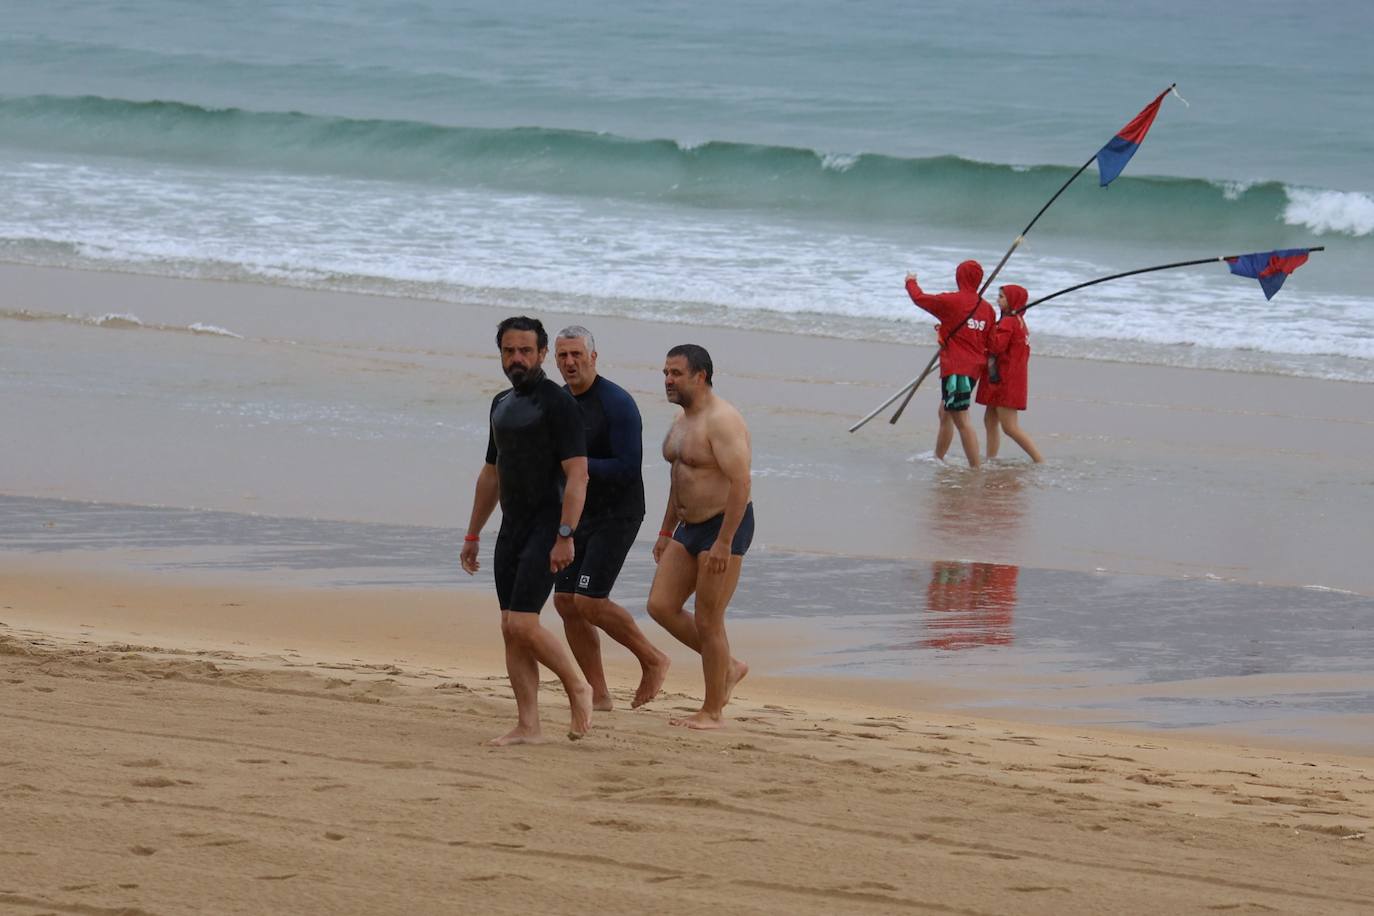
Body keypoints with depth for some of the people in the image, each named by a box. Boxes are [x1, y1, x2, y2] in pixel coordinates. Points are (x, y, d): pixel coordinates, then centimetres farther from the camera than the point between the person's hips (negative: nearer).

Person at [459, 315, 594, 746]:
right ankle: (527, 726, 5)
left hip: (546, 529, -8)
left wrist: (565, 536, -23)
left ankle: (578, 689, 5)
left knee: (522, 624, -16)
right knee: (511, 631, 3)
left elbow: (577, 475, -16)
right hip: (512, 529, 8)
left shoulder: (558, 403, -10)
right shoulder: (502, 404, 16)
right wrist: (473, 535, 24)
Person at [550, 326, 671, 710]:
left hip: (616, 516, -8)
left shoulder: (617, 404, -16)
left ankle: (652, 660, 5)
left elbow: (629, 469, -22)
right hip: (579, 516, 8)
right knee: (566, 602, 1)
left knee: (589, 602, -16)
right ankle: (599, 696, 8)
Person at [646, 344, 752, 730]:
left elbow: (741, 482, -24)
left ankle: (713, 712, 5)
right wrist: (666, 531, 22)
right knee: (661, 606, 5)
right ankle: (728, 668, 19)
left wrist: (724, 542, -26)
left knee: (707, 621, -5)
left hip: (725, 527, -10)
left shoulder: (722, 421, -18)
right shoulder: (683, 420, 13)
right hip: (690, 526, 10)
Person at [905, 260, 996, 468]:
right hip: (974, 368, 8)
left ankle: (975, 468, -14)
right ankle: (938, 458, 34)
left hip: (956, 368, -8)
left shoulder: (951, 301, -11)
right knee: (945, 412, 23)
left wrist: (911, 282, 26)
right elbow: (990, 343, 13)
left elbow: (919, 298, 3)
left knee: (961, 419, -9)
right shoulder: (986, 309, 7)